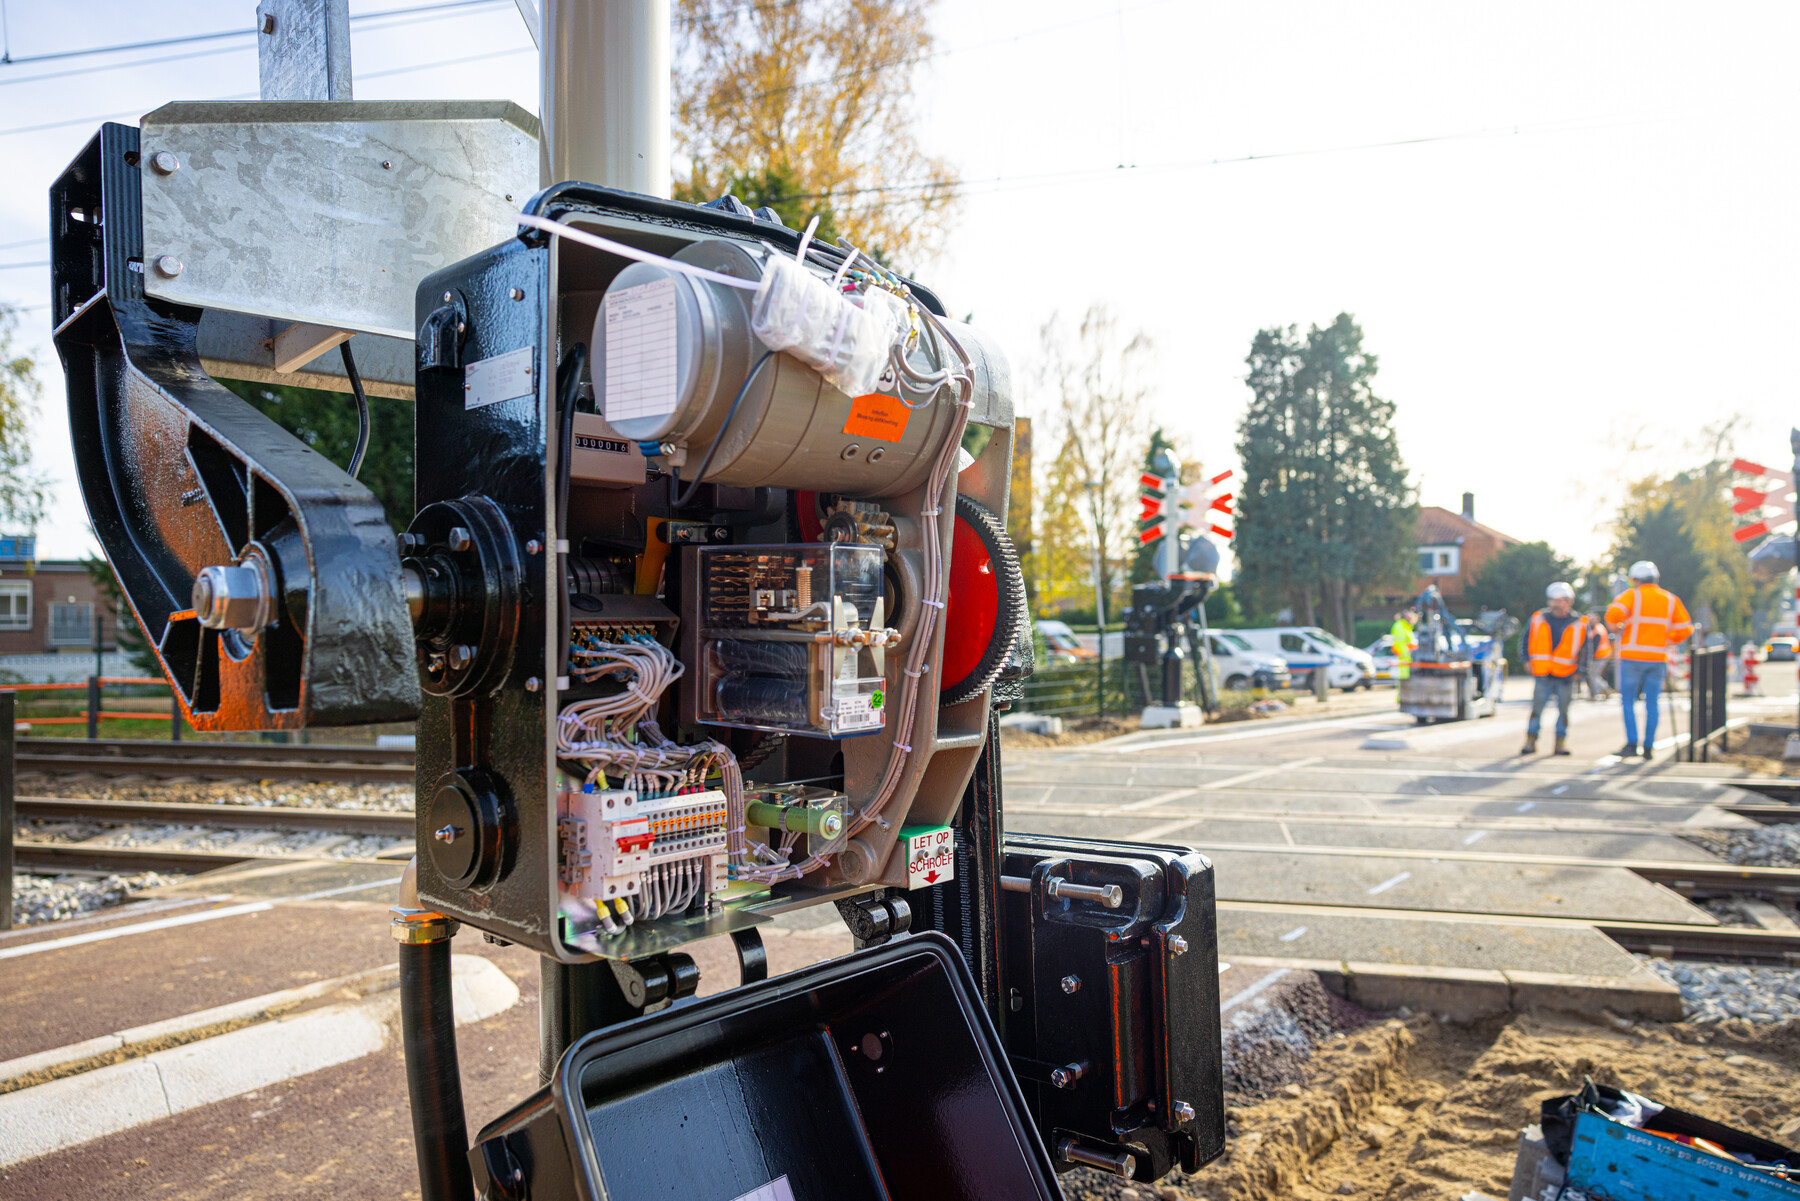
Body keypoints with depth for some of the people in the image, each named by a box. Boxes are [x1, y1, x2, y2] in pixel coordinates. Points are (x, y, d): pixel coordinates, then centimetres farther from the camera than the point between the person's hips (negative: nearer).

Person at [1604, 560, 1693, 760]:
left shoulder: (1632, 595, -2)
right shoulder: (1670, 599, 11)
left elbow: (1613, 614, -19)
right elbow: (1685, 628, 8)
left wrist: (1616, 629, 0)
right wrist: (1669, 643, 21)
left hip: (1632, 656, -4)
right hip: (1658, 658, 4)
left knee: (1628, 701, 2)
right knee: (1651, 703, 8)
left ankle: (1632, 743, -6)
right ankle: (1648, 747, 8)